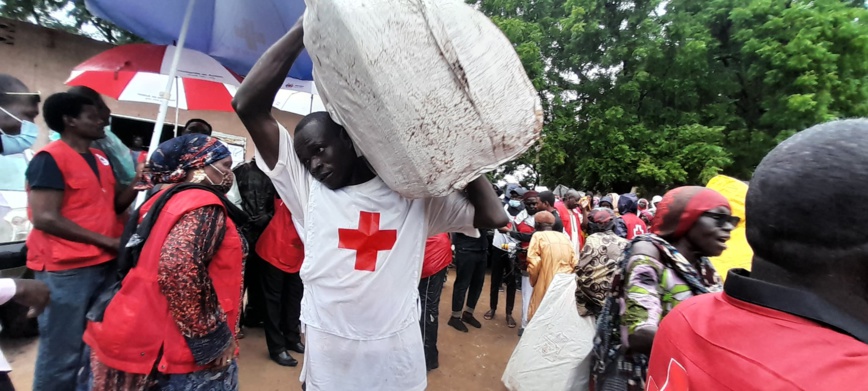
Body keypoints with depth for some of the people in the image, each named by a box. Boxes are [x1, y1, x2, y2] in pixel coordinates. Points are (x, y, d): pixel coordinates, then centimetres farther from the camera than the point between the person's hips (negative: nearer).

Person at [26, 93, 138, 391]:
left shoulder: (100, 159, 12)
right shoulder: (50, 158, -11)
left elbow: (115, 204, 14)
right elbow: (45, 218, -18)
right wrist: (108, 241, -17)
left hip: (105, 265, 8)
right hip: (65, 270, -8)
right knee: (62, 354, 3)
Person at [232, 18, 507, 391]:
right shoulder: (306, 189, -2)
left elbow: (493, 216, -9)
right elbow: (248, 106, -9)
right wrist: (305, 26, -12)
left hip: (397, 358, 0)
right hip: (327, 357, 1)